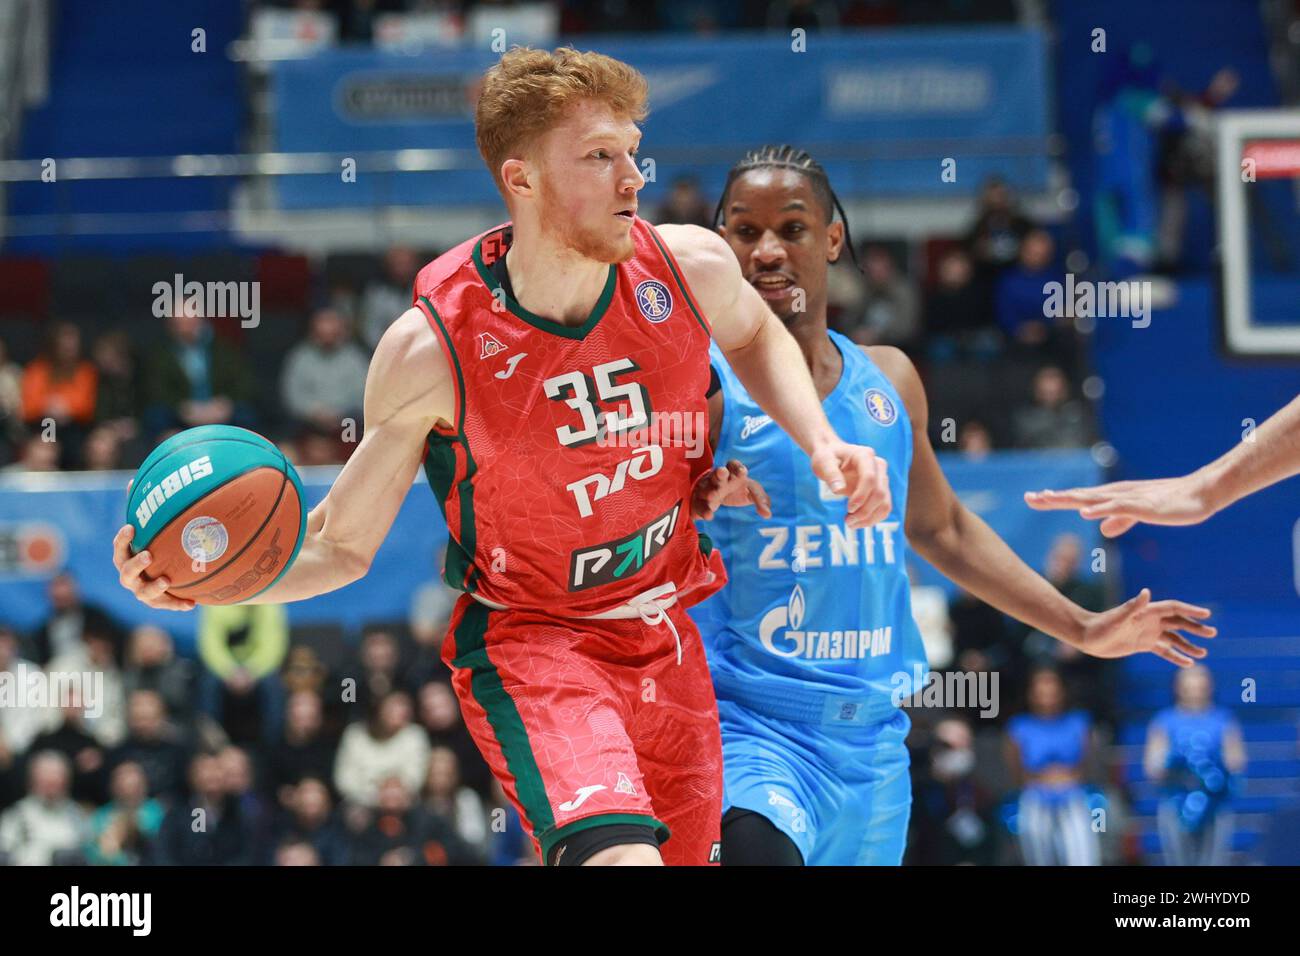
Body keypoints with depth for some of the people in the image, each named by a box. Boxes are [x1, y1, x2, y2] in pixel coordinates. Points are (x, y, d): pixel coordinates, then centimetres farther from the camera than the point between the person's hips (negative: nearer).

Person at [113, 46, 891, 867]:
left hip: (666, 637, 6)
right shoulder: (431, 350, -21)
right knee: (622, 858, -32)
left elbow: (754, 335, 17)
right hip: (528, 638, -6)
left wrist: (819, 440, 1)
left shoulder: (690, 267, -10)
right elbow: (344, 544, -9)